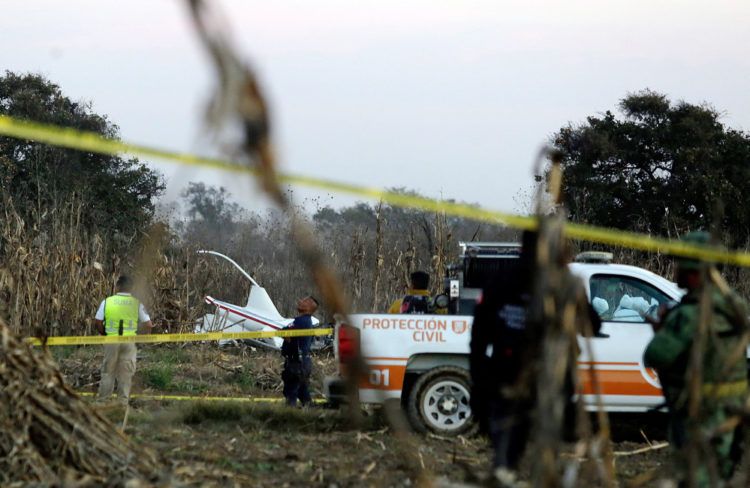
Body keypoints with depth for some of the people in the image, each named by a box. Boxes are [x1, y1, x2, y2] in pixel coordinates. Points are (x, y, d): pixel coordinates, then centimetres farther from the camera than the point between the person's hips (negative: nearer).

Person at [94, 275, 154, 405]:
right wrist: (151, 325, 25)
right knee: (126, 373, 7)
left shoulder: (107, 301, -1)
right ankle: (123, 402, 8)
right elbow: (148, 324, 2)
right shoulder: (137, 304, -1)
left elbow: (97, 321, -2)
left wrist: (103, 333, 15)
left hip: (111, 340, 0)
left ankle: (103, 400, 9)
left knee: (108, 371, 9)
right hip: (129, 341, 0)